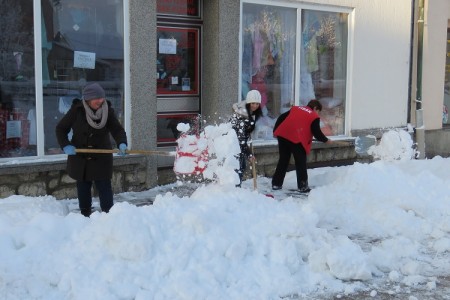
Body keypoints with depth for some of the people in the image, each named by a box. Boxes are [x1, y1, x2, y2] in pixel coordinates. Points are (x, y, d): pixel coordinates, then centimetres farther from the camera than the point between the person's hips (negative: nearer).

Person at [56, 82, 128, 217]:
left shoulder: (108, 111, -9)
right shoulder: (76, 110, -10)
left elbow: (118, 130, -13)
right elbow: (61, 128, 0)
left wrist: (122, 143, -34)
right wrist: (66, 145, -14)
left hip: (101, 158, -1)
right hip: (80, 158, 1)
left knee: (104, 188, -4)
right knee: (83, 189, 12)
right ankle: (85, 215, 25)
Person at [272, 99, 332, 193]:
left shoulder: (295, 108, 24)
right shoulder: (314, 117, 8)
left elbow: (281, 118, 20)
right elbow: (317, 133, 3)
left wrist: (275, 131, 25)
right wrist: (326, 140, 19)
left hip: (283, 135, 6)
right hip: (297, 139, -6)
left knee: (283, 160, 16)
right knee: (301, 163, 5)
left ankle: (276, 184, 19)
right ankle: (303, 186, 6)